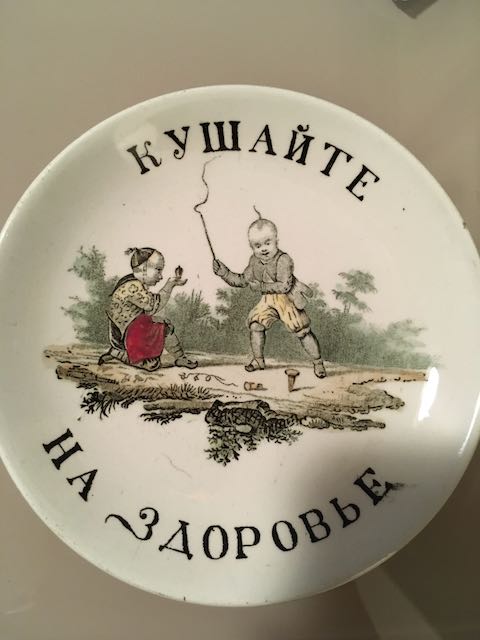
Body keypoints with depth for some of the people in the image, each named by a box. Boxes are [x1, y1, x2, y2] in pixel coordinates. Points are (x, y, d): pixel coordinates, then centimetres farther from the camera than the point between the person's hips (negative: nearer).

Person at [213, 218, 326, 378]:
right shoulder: (254, 261, 0)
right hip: (268, 300, 6)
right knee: (255, 324, -4)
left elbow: (284, 286, -29)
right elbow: (243, 281, 8)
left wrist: (261, 286, -28)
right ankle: (258, 360, 15)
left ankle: (318, 362, 14)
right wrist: (224, 273, -3)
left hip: (288, 299, -6)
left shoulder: (283, 260, -23)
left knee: (302, 331, -4)